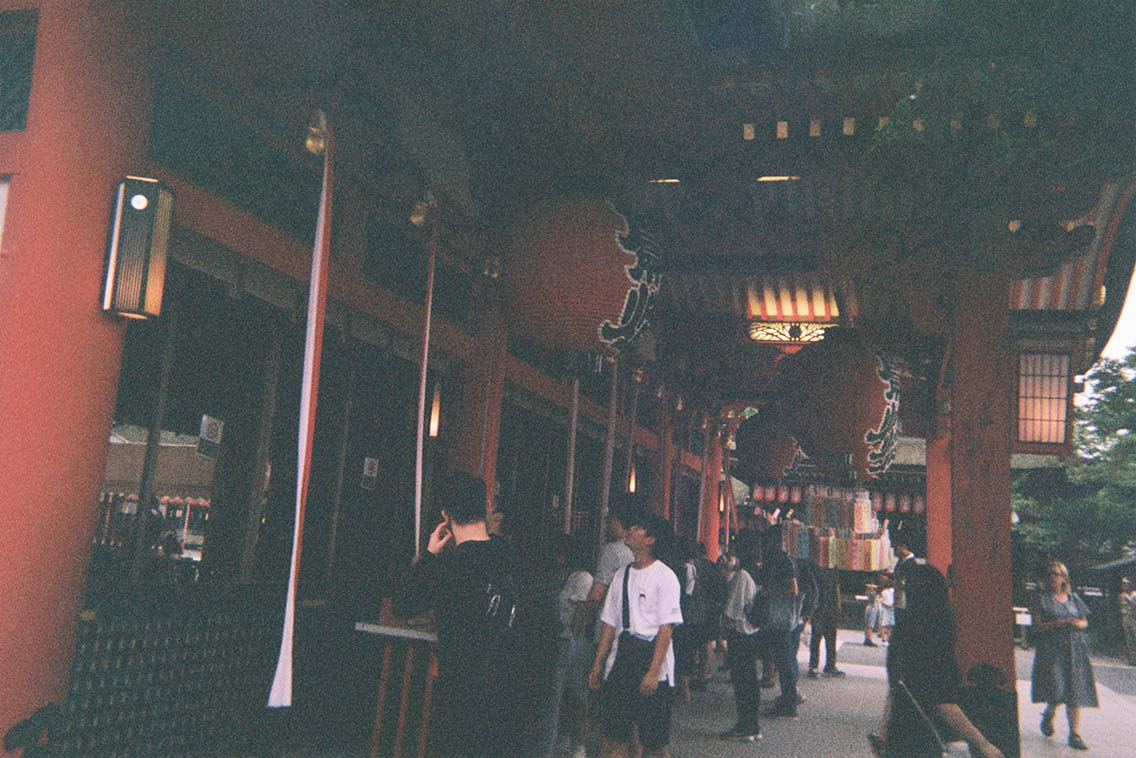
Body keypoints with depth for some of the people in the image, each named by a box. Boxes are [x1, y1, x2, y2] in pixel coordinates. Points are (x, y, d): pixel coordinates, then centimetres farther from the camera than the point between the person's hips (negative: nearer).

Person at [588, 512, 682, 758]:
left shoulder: (664, 576, -7)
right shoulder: (621, 575, 13)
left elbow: (666, 628, -12)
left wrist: (653, 672, -18)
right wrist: (598, 663, 11)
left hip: (651, 655, -6)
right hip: (620, 656, 6)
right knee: (614, 737, 6)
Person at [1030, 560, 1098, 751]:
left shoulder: (1074, 598, 13)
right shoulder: (1042, 599, 2)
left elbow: (1085, 621, 18)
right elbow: (1038, 626, -4)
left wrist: (1079, 624, -5)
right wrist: (1056, 624, -19)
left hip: (1075, 649, 3)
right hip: (1051, 649, -3)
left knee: (1075, 690, -2)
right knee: (1056, 688, -12)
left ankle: (1075, 734, 3)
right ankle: (1049, 714, 21)